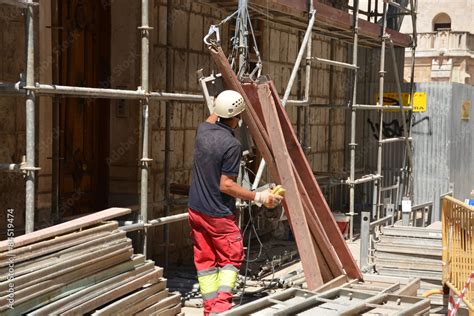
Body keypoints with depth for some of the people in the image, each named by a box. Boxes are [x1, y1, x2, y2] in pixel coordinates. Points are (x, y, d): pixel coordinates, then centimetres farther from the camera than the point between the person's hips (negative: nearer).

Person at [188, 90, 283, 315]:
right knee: (231, 258, 8)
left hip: (196, 210, 6)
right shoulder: (232, 145, -22)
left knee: (205, 260, 12)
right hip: (219, 215, -6)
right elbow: (226, 185, -21)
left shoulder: (203, 130, -2)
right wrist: (258, 197, -16)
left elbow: (213, 118, 24)